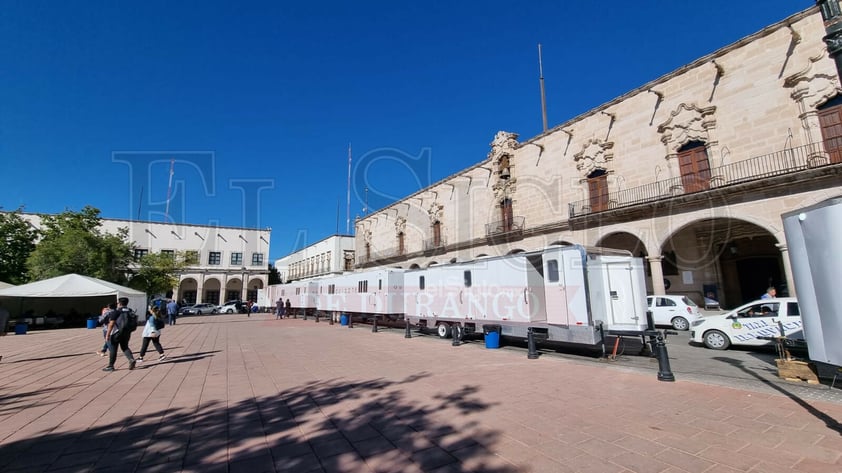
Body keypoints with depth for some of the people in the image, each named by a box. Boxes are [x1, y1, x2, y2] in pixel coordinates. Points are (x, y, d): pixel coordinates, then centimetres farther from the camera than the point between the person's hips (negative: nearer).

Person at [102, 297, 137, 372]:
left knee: (112, 349, 7)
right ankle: (131, 360, -3)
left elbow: (111, 324, -16)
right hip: (127, 333, 6)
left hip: (116, 333, -6)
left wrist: (107, 335, -12)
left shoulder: (116, 312, -11)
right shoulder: (130, 311, 8)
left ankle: (110, 366, 14)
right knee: (125, 347, 17)